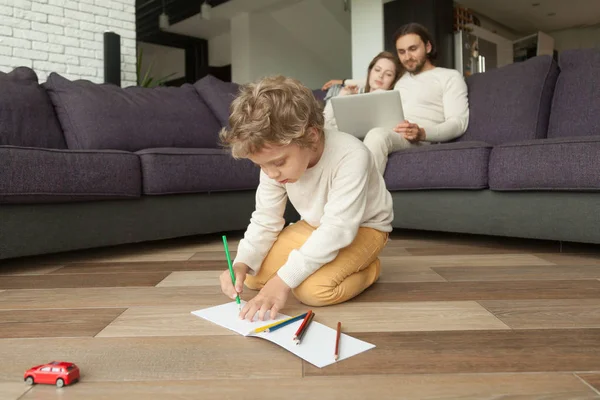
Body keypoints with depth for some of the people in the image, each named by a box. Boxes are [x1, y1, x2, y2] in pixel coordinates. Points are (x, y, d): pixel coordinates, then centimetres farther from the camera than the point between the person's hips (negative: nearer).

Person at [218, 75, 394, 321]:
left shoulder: (351, 157, -36)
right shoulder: (275, 162, -17)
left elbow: (337, 230, -37)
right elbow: (265, 221, -9)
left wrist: (284, 279, -41)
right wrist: (241, 263, -26)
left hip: (363, 227, -6)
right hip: (315, 226, 6)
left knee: (314, 288, -29)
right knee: (253, 277, -3)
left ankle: (366, 269, 0)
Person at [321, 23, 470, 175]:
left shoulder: (450, 76, 11)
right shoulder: (400, 77, 30)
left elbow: (458, 122, -3)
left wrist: (422, 133, -21)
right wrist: (345, 82, 51)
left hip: (420, 141, -6)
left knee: (377, 135, -39)